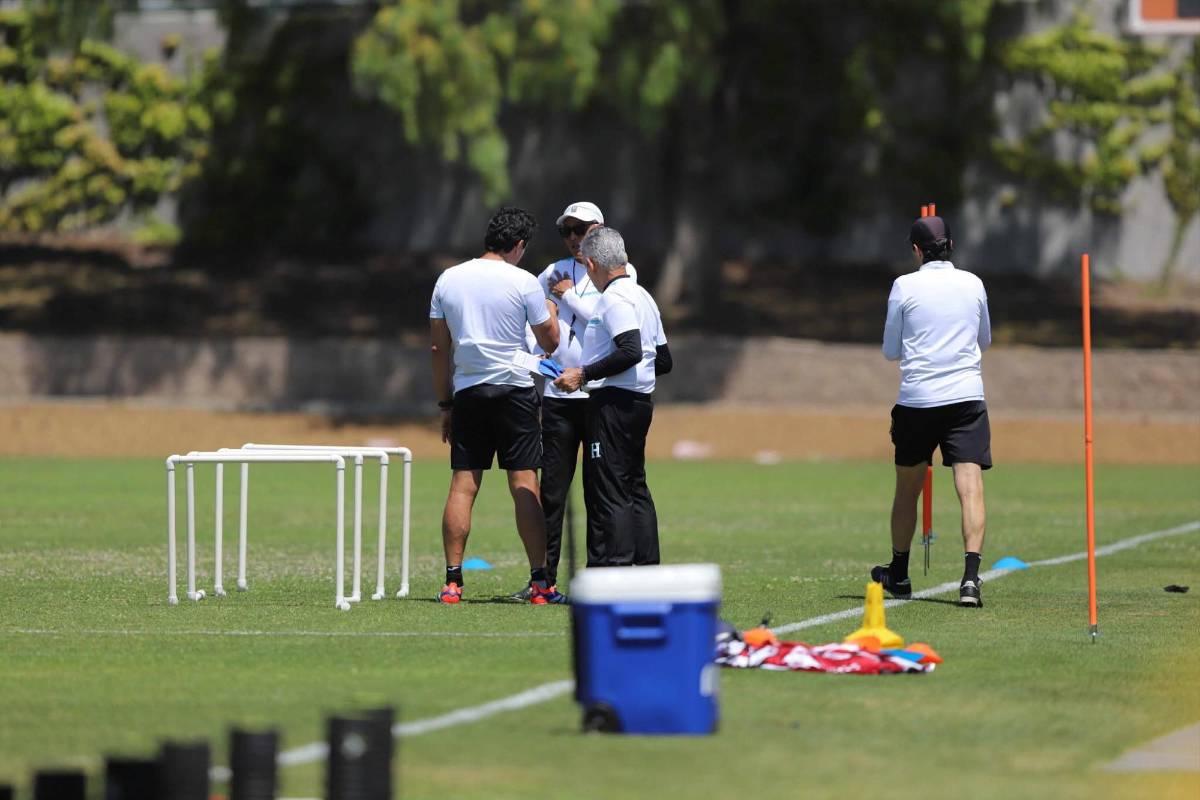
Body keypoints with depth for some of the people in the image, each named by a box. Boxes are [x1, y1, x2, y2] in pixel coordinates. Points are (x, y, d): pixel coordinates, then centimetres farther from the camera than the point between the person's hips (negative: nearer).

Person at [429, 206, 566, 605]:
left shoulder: (448, 280, 6)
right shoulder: (523, 283, -5)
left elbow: (438, 348, 9)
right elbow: (551, 343, 3)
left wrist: (445, 405, 15)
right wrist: (552, 313, 24)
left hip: (467, 393, 3)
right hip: (514, 389, -3)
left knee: (463, 486, 3)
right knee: (525, 485, -2)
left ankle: (452, 581, -2)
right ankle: (539, 583, -4)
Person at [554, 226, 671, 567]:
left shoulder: (614, 299, -12)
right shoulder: (643, 297, 17)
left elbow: (630, 351, -25)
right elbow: (663, 361, 20)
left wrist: (583, 374, -19)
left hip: (613, 401, -10)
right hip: (642, 399, 10)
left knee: (606, 491, -10)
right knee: (635, 488, 15)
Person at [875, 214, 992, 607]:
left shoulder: (905, 286, -2)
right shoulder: (973, 284, 6)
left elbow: (891, 351, 5)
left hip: (916, 400, 0)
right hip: (967, 398, 1)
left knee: (907, 488, 15)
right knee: (971, 487, -8)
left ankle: (899, 573, 29)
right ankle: (970, 576, -23)